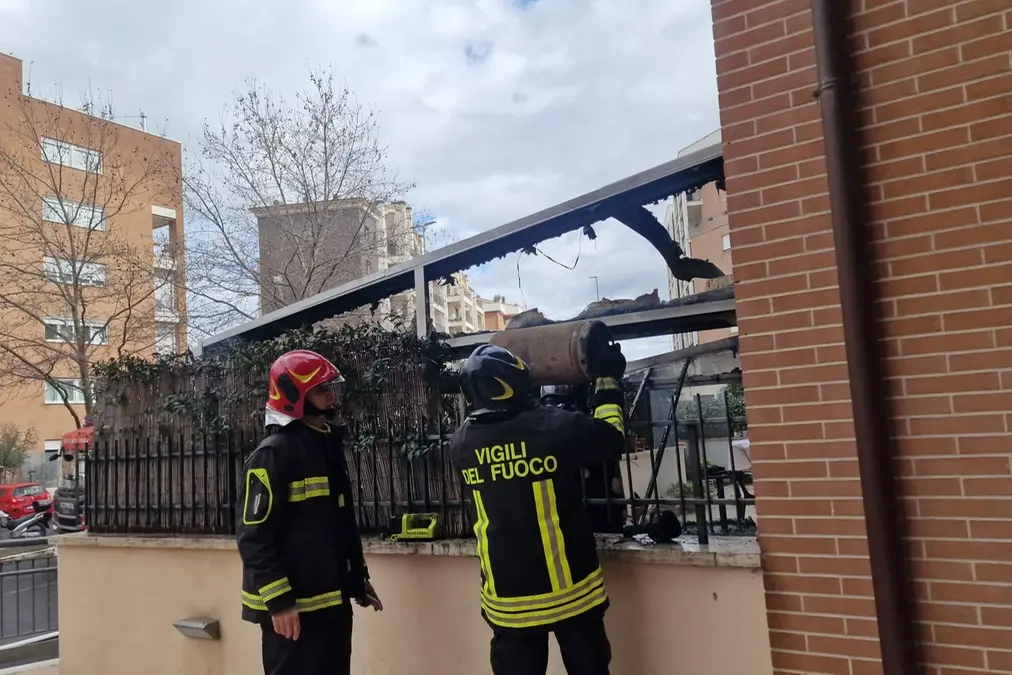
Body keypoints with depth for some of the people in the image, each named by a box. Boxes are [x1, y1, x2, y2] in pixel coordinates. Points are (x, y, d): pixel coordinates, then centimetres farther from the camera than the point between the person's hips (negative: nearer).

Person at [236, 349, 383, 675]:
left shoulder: (329, 447, 12)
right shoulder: (272, 455, -15)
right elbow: (254, 537, -18)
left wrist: (358, 580, 20)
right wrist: (277, 601, -19)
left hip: (333, 601, 8)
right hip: (292, 606, -8)